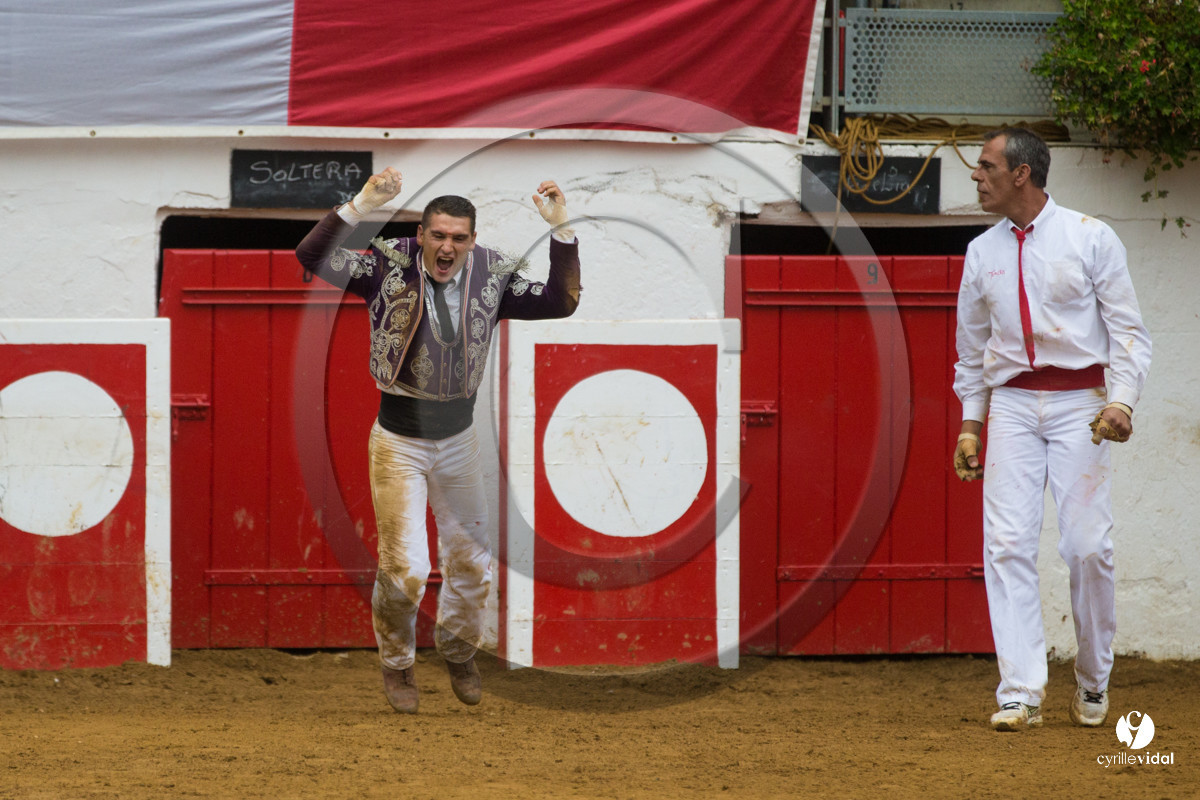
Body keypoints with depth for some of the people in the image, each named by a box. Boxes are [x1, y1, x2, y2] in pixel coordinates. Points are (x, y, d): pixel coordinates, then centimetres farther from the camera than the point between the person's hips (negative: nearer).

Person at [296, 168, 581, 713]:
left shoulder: (491, 279, -6)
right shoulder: (390, 268, -14)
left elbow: (560, 302, -9)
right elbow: (313, 259, -24)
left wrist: (561, 230, -19)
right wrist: (358, 208, -39)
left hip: (458, 438, 3)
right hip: (399, 442, -3)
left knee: (470, 562, 13)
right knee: (405, 568, -5)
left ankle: (458, 652, 39)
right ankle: (396, 663, 21)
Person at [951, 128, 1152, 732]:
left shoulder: (1089, 238, 1)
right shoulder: (981, 252, 12)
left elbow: (1128, 329, -1)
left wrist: (1121, 401, -14)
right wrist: (970, 422, 14)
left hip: (1078, 401, -3)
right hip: (1012, 404, 3)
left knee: (1087, 546, -8)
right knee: (1008, 544, -9)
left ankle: (1093, 683, 10)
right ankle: (1020, 693, -10)